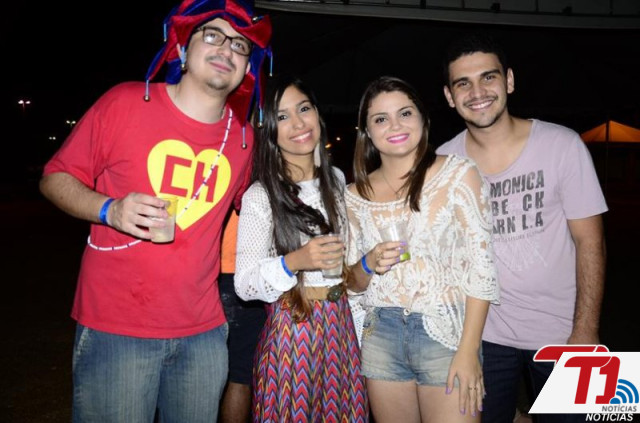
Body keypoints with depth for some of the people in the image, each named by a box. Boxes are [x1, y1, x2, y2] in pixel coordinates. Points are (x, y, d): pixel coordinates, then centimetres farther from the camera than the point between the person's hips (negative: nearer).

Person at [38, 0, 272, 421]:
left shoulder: (243, 135, 3)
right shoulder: (125, 102, -7)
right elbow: (55, 177, -1)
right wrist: (110, 210, -19)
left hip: (203, 331, 4)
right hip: (115, 330, -3)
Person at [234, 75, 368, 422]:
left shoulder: (336, 180, 5)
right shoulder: (259, 196, -13)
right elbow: (244, 284, -13)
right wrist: (293, 263, -26)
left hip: (341, 324, 5)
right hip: (292, 326, -5)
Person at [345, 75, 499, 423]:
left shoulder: (458, 174, -7)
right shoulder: (356, 195, 3)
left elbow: (480, 267, -8)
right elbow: (354, 283, 10)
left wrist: (469, 351, -13)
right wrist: (369, 265, -12)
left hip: (445, 333, -3)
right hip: (380, 340, 3)